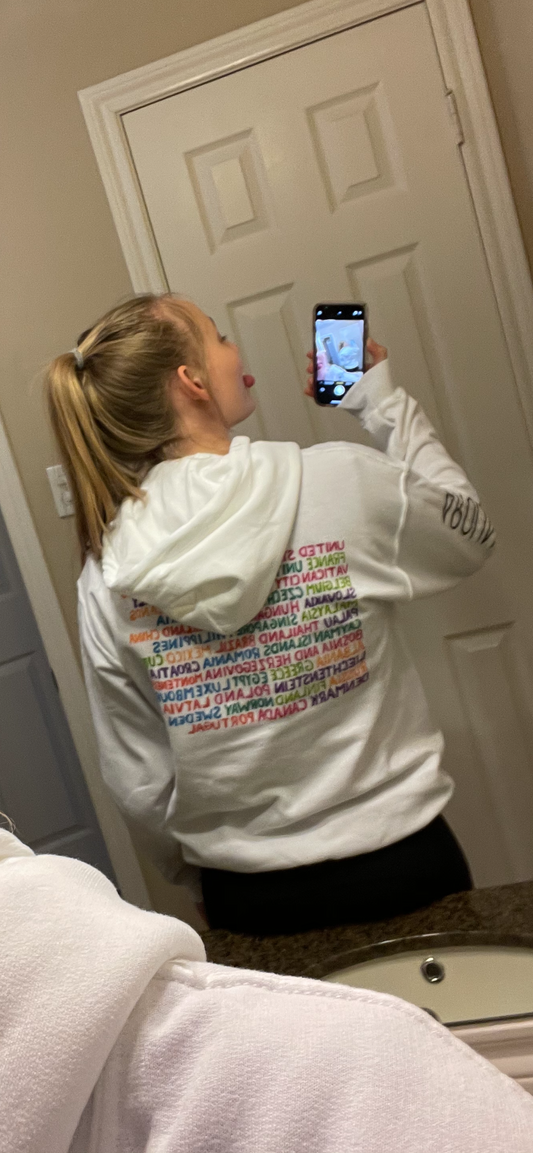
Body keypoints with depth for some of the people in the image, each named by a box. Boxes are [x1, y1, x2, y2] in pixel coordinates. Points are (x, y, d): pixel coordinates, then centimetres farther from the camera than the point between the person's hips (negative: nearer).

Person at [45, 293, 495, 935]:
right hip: (395, 862, -2)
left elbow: (141, 787, -2)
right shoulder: (341, 482, -17)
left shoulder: (107, 575, -9)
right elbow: (472, 535, 4)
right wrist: (381, 398, 9)